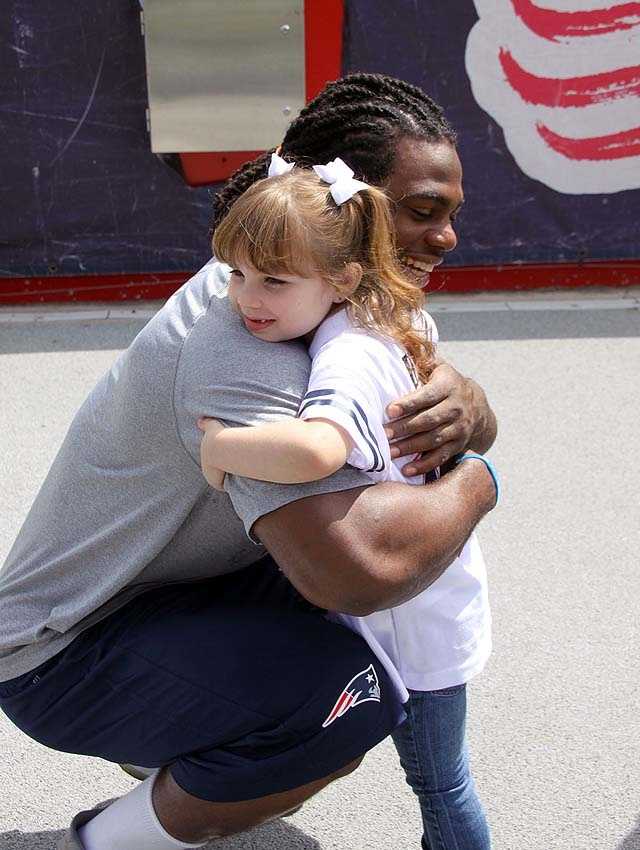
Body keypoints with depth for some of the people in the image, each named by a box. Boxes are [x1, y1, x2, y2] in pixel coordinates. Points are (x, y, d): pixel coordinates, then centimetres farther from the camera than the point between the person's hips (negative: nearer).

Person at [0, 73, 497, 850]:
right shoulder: (244, 349, -31)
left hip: (170, 584, 9)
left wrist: (463, 406, -23)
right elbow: (352, 566, -46)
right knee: (353, 699, -30)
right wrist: (475, 483, -25)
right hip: (66, 657, -9)